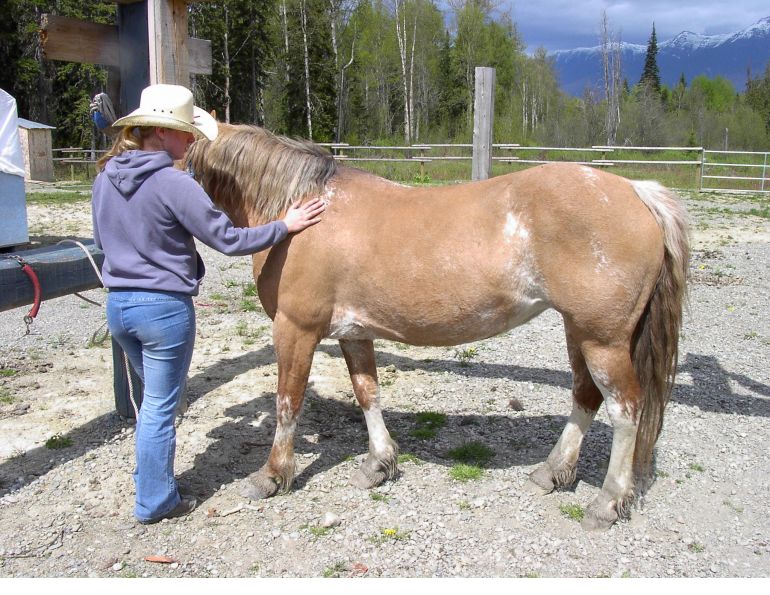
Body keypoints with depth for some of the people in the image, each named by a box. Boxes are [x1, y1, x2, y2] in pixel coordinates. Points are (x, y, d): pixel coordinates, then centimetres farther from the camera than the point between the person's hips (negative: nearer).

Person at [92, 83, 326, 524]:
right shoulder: (174, 184, -20)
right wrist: (285, 226, -6)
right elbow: (227, 239, -16)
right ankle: (155, 501, 24)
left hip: (118, 303, 8)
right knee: (161, 407, 9)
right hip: (164, 307, -7)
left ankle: (152, 482, 39)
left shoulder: (105, 177, 3)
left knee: (154, 400, 25)